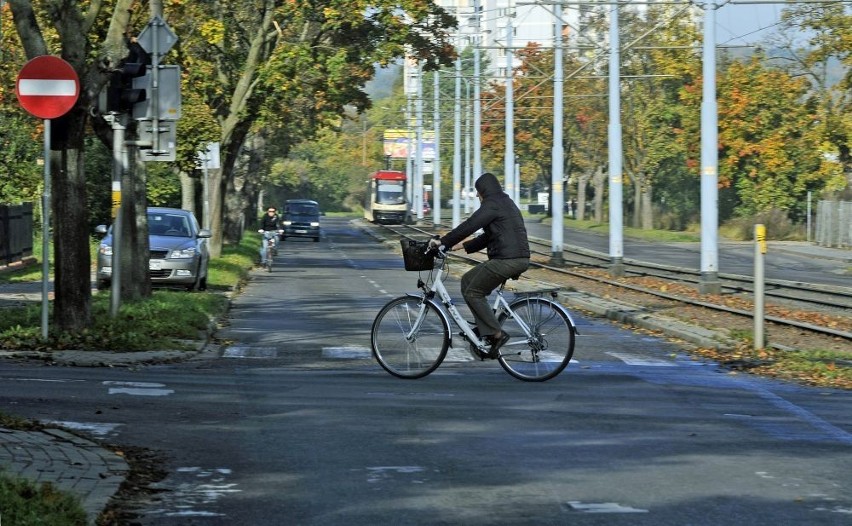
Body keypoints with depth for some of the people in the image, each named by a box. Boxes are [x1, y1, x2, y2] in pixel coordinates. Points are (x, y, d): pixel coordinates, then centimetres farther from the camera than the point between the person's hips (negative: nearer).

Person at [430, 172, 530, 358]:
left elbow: (469, 226, -14)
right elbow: (489, 236, 26)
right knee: (467, 280, 17)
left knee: (473, 293, -2)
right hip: (519, 258, 10)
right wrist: (463, 246, 22)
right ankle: (485, 329, 16)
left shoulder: (493, 204, -10)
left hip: (507, 259, -10)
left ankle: (496, 334, -4)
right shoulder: (505, 203, 22)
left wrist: (443, 242, -6)